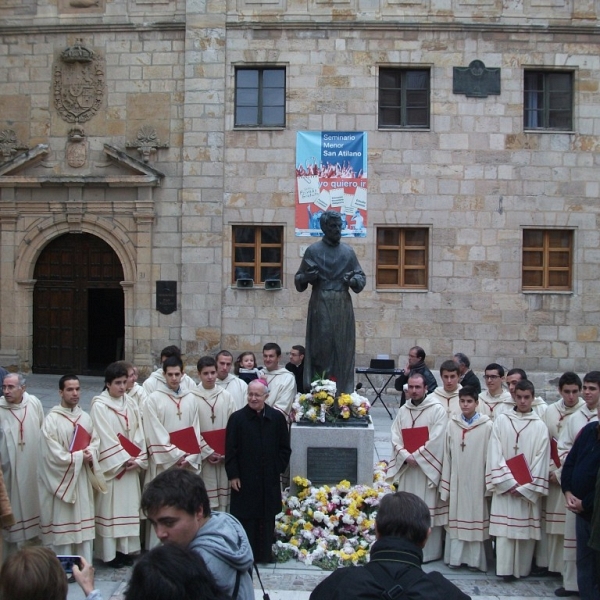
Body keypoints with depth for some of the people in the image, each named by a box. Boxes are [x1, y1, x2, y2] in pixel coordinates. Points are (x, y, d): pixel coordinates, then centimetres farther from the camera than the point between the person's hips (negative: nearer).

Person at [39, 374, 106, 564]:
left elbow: (95, 441, 12)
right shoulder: (52, 419, -12)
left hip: (82, 478, 5)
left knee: (83, 518, 10)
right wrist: (80, 457, -12)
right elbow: (53, 454, -16)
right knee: (62, 521, 0)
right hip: (61, 479, -5)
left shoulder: (85, 417, 6)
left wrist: (90, 454, -10)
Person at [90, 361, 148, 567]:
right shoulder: (99, 405, -9)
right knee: (110, 506, -2)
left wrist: (137, 459, -6)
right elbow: (105, 437, -13)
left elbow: (138, 432, 5)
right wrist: (123, 459, -15)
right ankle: (110, 552, 6)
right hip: (110, 466, -5)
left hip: (130, 465, 5)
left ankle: (125, 549, 16)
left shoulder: (130, 403, 7)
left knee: (129, 505, 8)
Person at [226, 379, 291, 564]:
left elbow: (285, 448, 7)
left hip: (269, 480, 2)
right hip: (244, 479, -2)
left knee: (267, 518, 9)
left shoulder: (277, 418, 1)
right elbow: (230, 449, -2)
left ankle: (265, 554, 21)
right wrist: (233, 475, -7)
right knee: (246, 518, 2)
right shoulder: (237, 418, -2)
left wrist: (278, 469, 0)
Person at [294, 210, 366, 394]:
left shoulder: (348, 251, 9)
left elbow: (361, 277, 10)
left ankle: (342, 394, 7)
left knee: (342, 349, 2)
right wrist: (307, 277, -18)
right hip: (320, 305, -3)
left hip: (343, 307, 3)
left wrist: (354, 280, -12)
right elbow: (299, 279, 4)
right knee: (321, 347, -5)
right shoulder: (313, 250, 2)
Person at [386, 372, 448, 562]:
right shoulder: (403, 411, 11)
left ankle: (428, 552, 4)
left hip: (427, 468, -5)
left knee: (426, 510, -3)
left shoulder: (437, 410, -6)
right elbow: (395, 438, 6)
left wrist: (416, 457, -12)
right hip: (406, 468, 5)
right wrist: (406, 457, -10)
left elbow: (436, 440, -14)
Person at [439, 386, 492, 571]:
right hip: (456, 480, 3)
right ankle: (455, 556, 17)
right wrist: (445, 482, 6)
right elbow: (447, 454, 7)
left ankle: (475, 558, 12)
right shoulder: (452, 424, 5)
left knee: (475, 515, 2)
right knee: (456, 516, 8)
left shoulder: (487, 426, -5)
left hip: (477, 480, -3)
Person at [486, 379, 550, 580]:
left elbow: (541, 459, -2)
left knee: (526, 528, 4)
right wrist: (509, 483, -10)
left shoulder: (540, 426, 2)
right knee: (504, 527, -2)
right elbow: (495, 454, -2)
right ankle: (505, 569, 2)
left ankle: (522, 569, 15)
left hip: (529, 489, 0)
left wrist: (526, 487, -9)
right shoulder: (501, 420, 3)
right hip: (504, 486, 0)